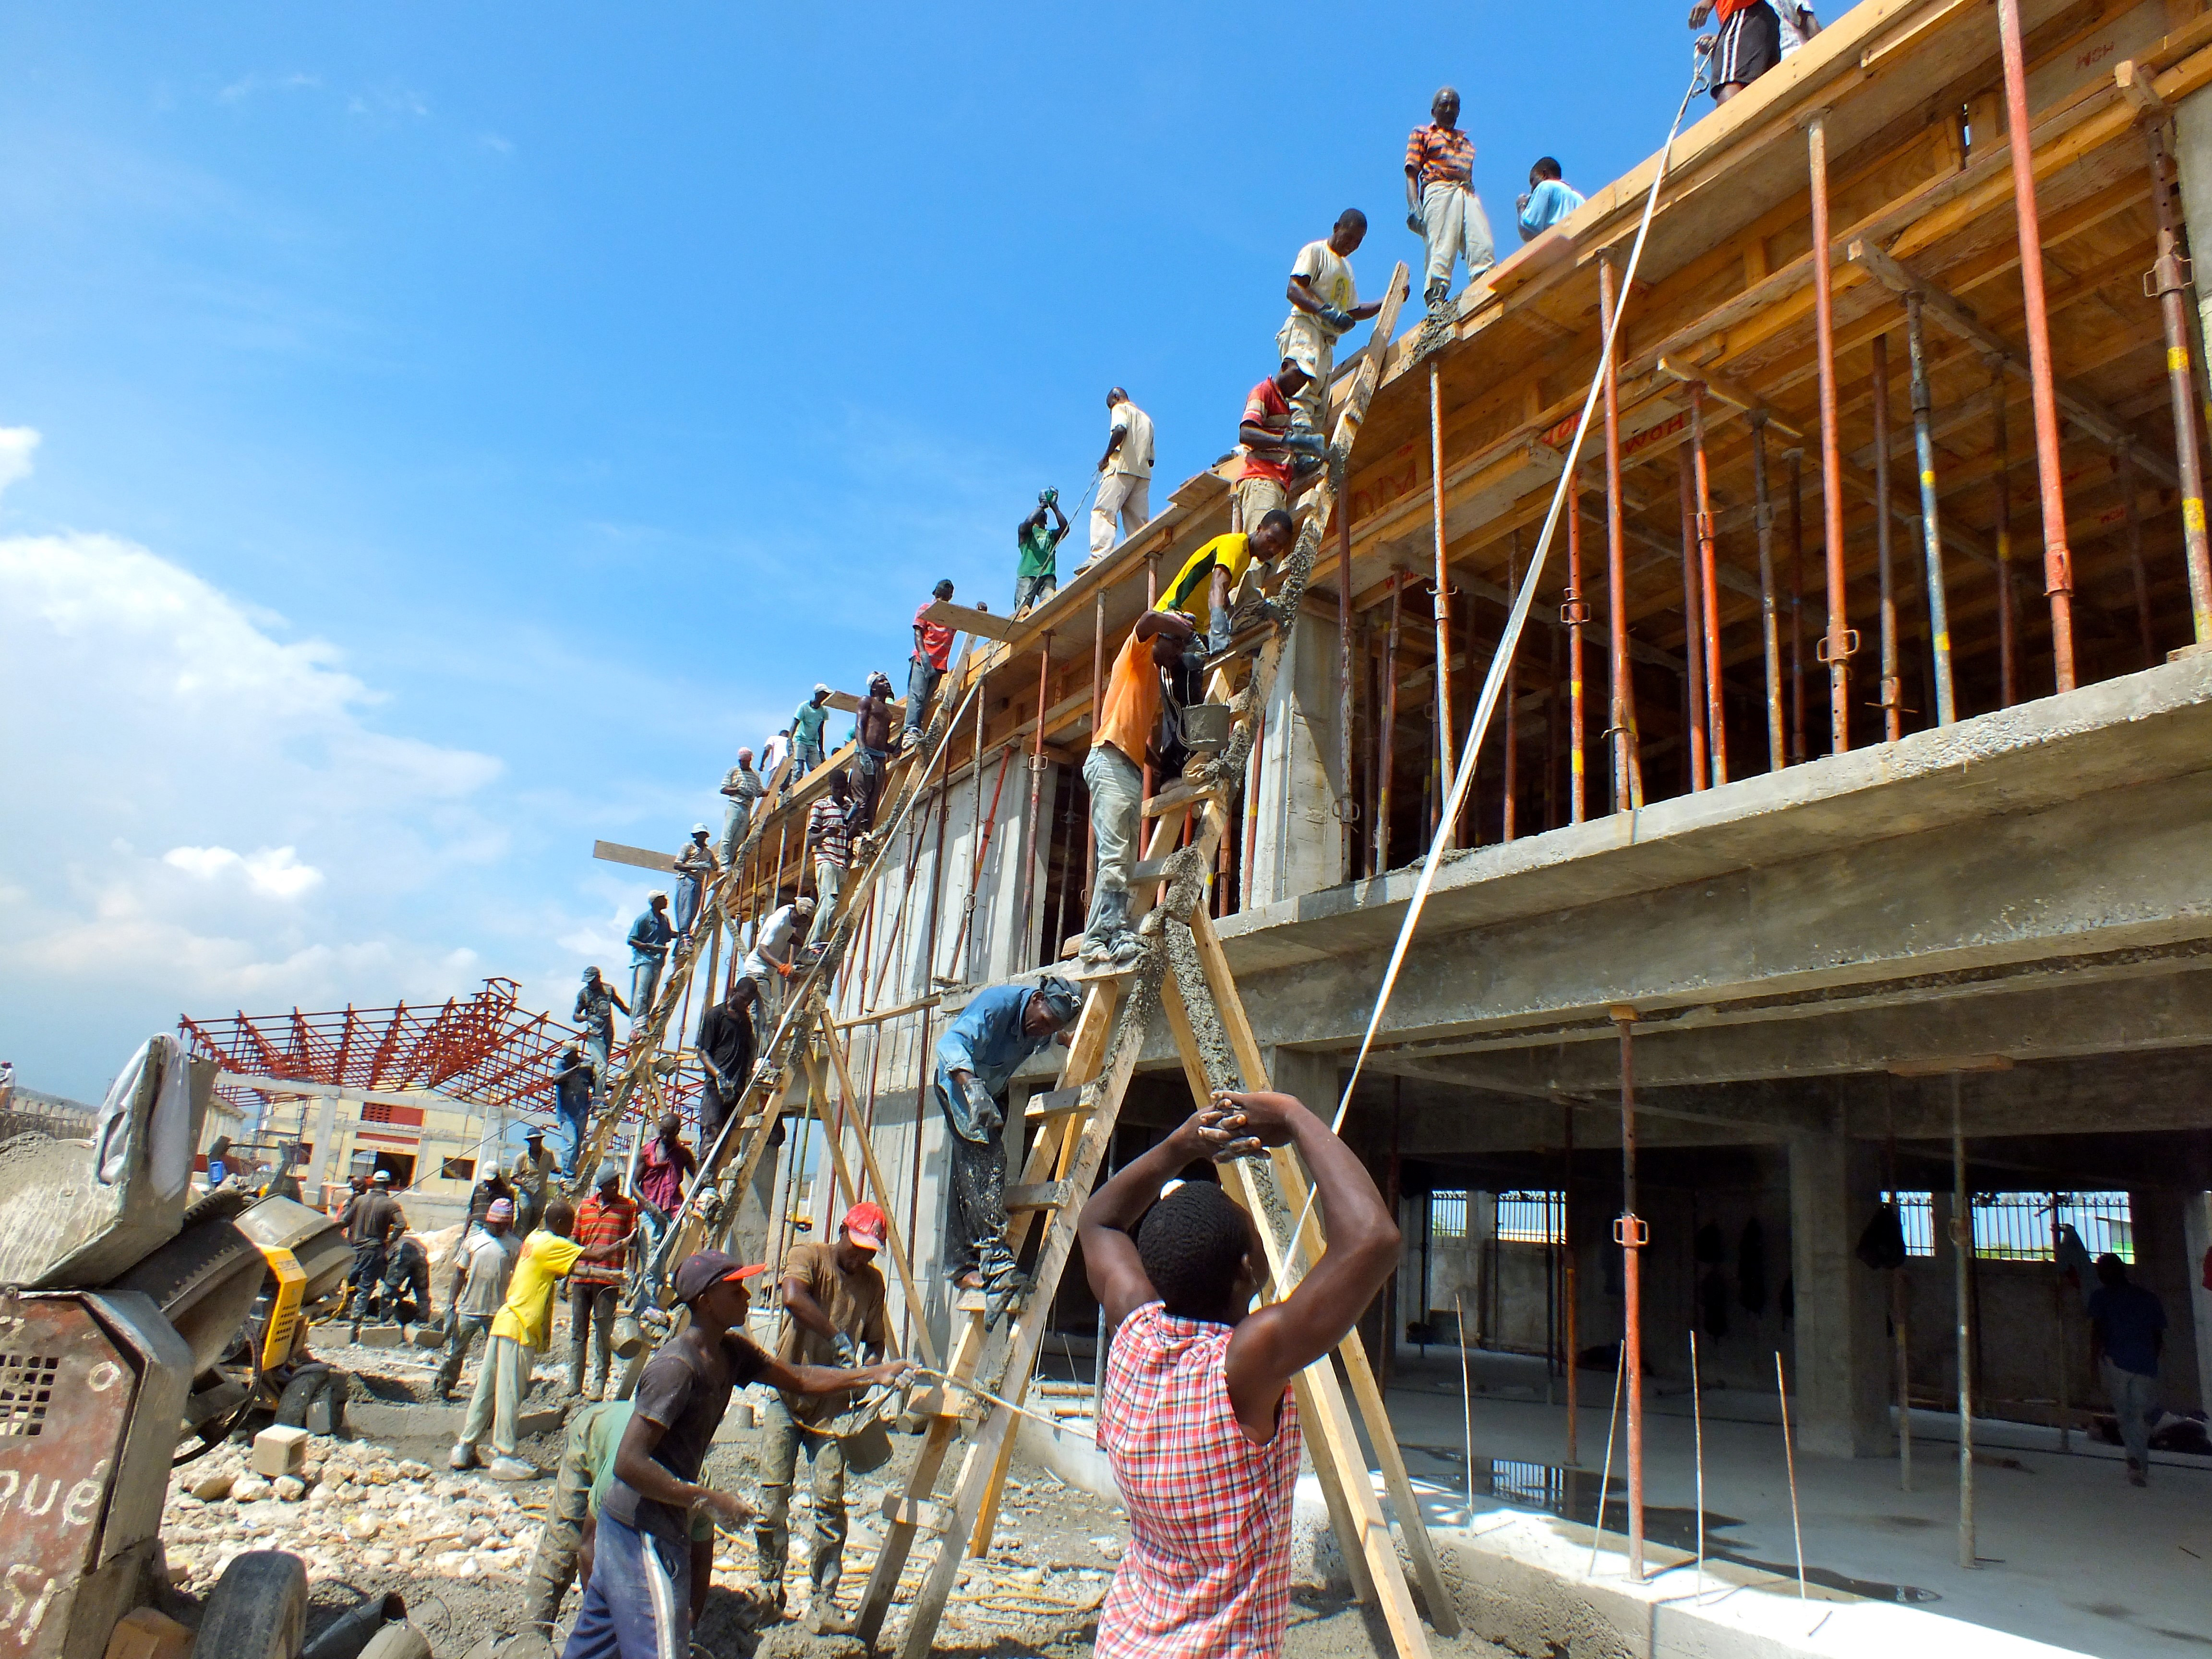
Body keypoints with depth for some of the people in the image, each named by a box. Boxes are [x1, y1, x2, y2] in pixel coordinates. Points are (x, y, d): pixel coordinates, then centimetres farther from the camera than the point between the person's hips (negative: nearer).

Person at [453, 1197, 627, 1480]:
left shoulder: (534, 1239, 13)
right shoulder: (551, 1245, -14)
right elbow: (596, 1255, -16)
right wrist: (623, 1246, -2)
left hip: (504, 1321, 9)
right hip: (520, 1328, -9)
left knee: (488, 1388, 14)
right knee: (510, 1393, -4)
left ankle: (465, 1448, 20)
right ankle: (505, 1457, 0)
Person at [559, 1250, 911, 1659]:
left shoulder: (730, 1352, 4)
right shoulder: (676, 1366, -25)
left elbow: (798, 1378, 13)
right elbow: (629, 1463, -28)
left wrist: (873, 1375, 5)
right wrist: (711, 1500, -25)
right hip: (643, 1533, -9)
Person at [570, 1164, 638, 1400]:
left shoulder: (629, 1206, 4)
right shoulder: (585, 1206, 13)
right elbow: (575, 1241, 17)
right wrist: (568, 1276, 16)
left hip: (608, 1280, -4)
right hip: (581, 1277, 4)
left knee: (603, 1333, -2)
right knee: (578, 1331, 8)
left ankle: (598, 1386, 1)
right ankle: (574, 1383, 16)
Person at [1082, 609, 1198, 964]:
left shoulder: (1155, 678, 28)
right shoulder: (1138, 654, 7)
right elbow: (1149, 619, -15)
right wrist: (1183, 625, 0)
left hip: (1132, 771, 9)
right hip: (1111, 762, -9)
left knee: (1126, 865, 0)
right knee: (1115, 858, -17)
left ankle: (1120, 937, -4)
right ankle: (1096, 941, -20)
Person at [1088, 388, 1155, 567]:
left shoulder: (1120, 408, 7)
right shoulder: (1147, 418, 30)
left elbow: (1120, 431, -16)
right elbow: (1151, 458, 25)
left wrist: (1106, 457, -10)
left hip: (1122, 467, -7)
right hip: (1144, 473, 7)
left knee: (1103, 511, -14)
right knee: (1138, 518, 2)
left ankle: (1099, 556, -29)